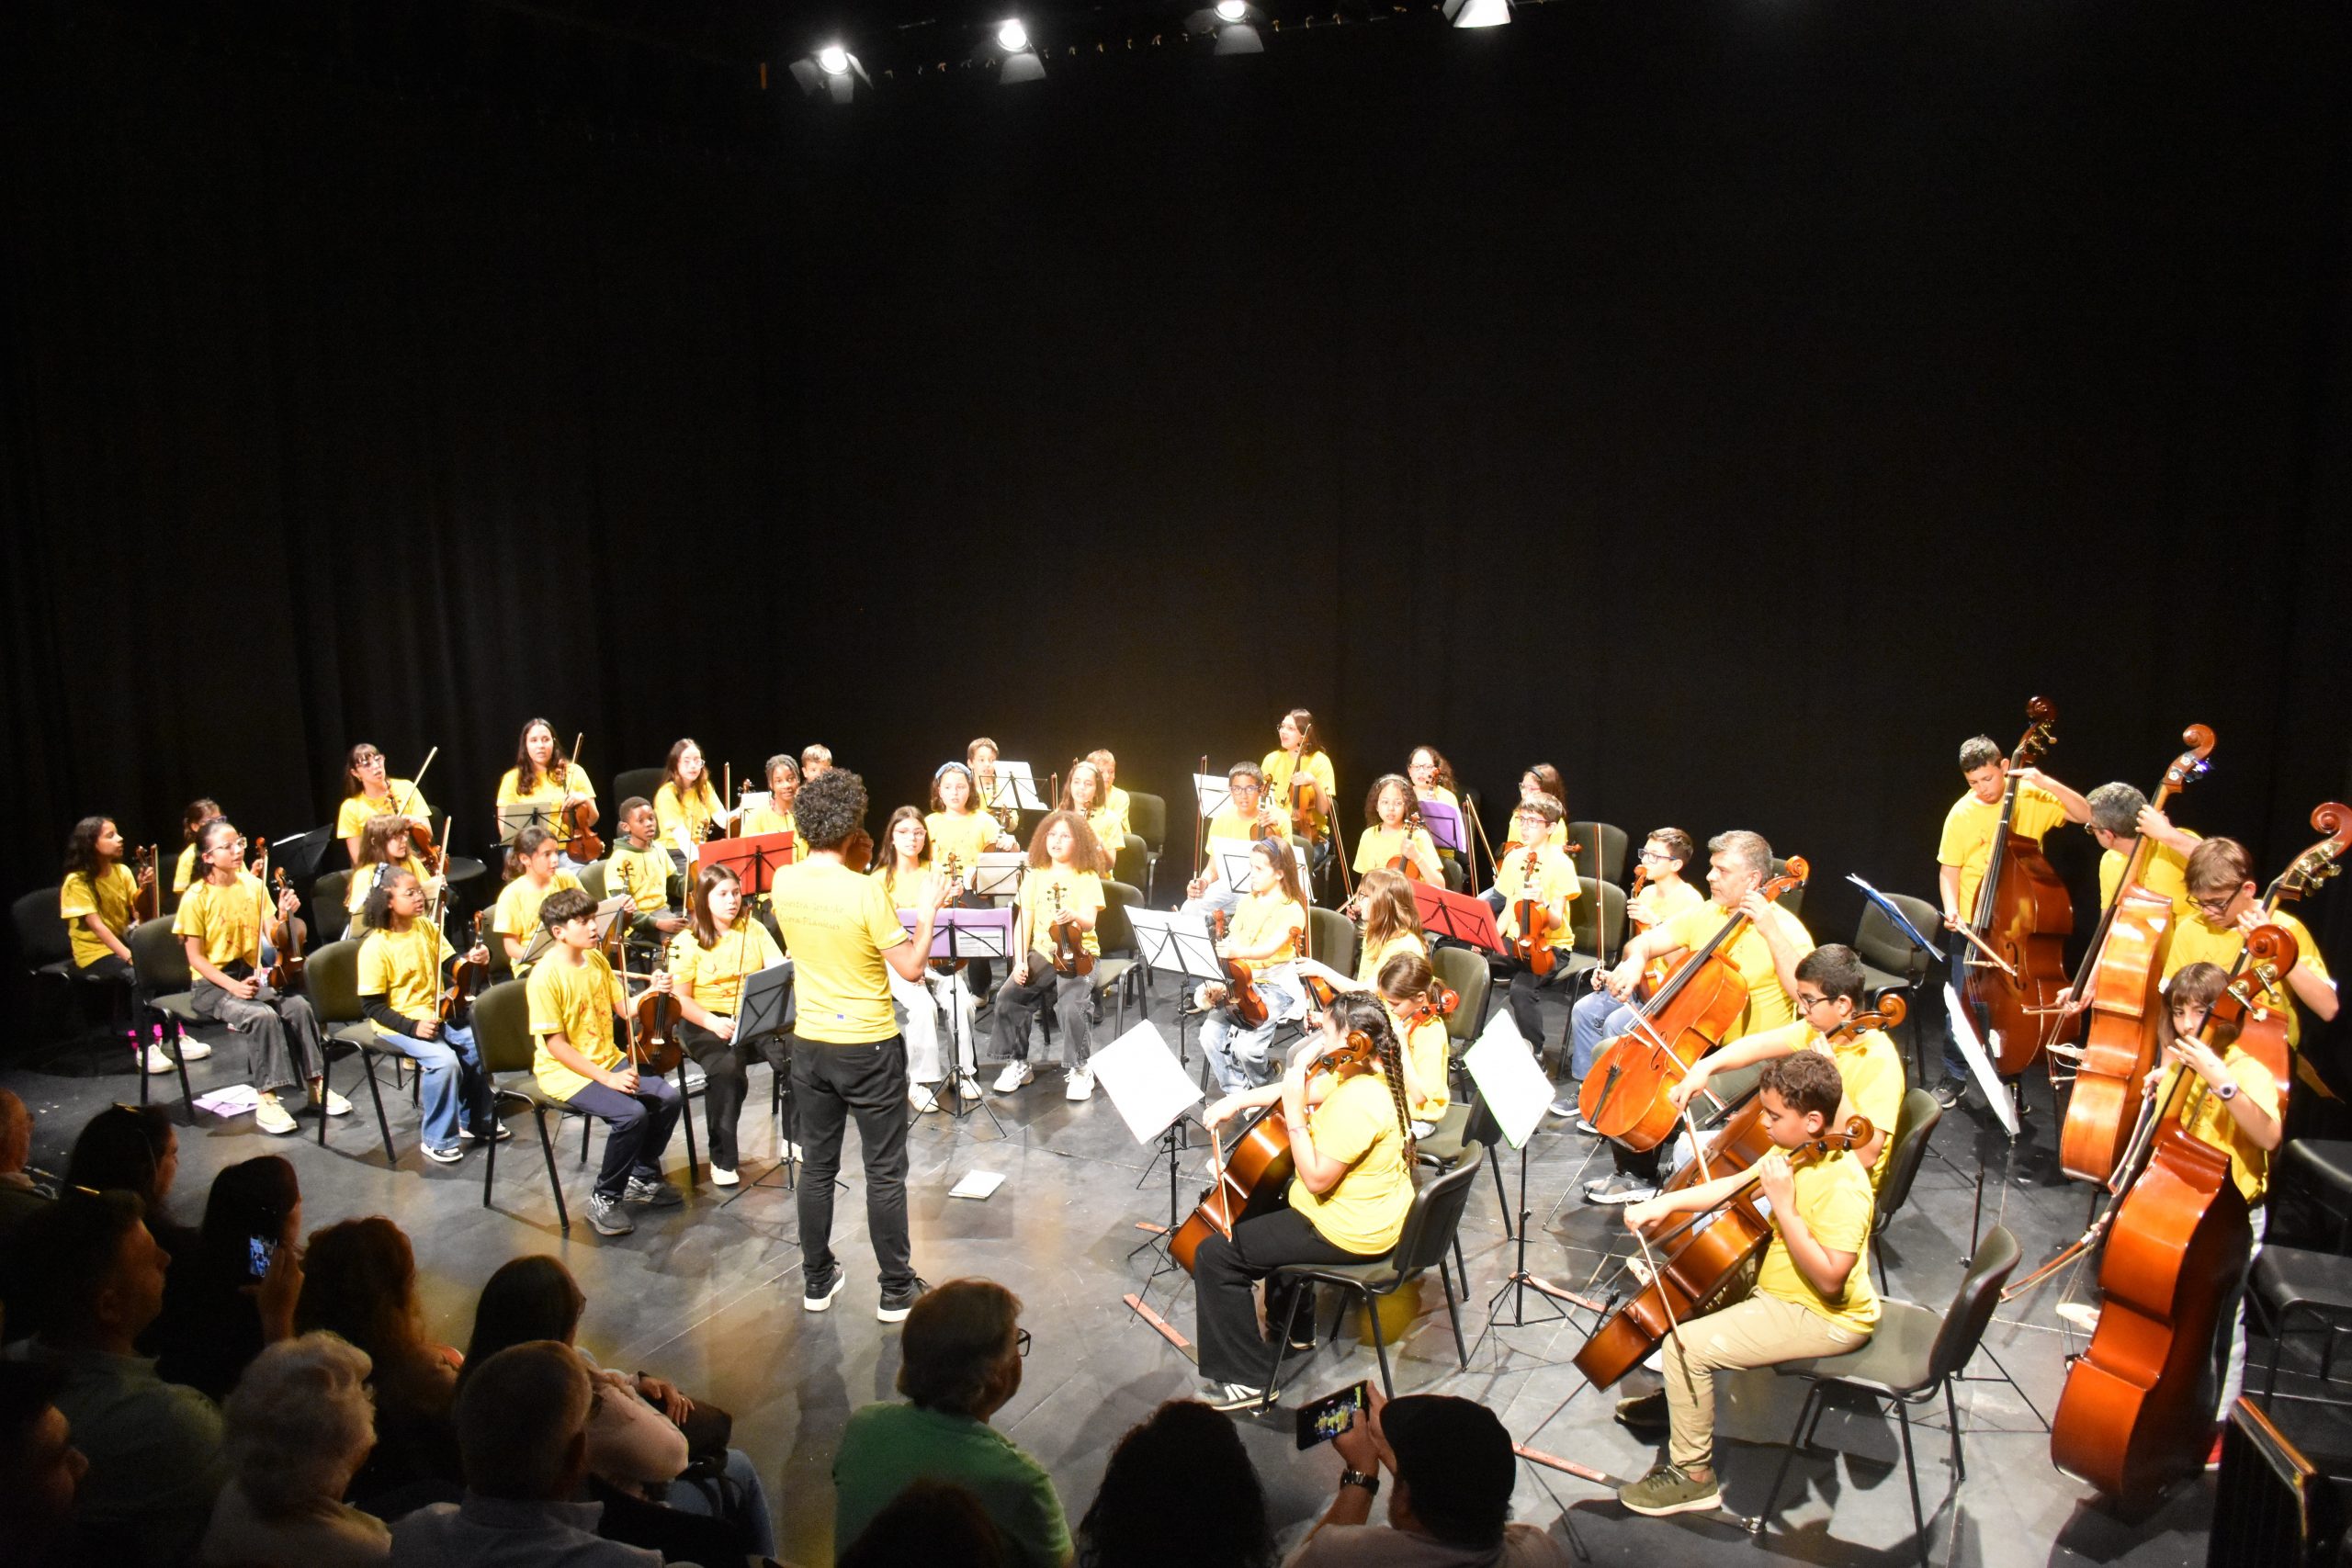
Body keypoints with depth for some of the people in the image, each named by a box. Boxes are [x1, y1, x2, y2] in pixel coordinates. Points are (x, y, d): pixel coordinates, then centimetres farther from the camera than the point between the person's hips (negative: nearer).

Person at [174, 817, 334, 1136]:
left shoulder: (253, 885, 2)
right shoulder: (196, 898, -11)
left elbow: (275, 939, 0)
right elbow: (196, 957, -10)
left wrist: (284, 918, -21)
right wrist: (233, 986, -21)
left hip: (251, 976, 4)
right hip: (214, 984, -4)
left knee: (299, 1006, -22)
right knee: (263, 1015, -30)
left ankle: (316, 1083, -10)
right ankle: (266, 1100, -22)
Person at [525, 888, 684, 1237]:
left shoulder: (596, 960, 4)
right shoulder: (546, 976, -19)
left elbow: (623, 1009, 10)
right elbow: (555, 1044, -19)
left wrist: (652, 992, -11)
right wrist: (605, 1078, -22)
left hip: (609, 1059, 8)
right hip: (565, 1072, -8)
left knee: (669, 1097, -9)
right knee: (631, 1113, -27)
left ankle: (643, 1176, 14)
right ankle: (604, 1199, -7)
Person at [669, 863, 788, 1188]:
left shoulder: (753, 928, 10)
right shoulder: (687, 942, 1)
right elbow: (680, 998, -5)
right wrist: (711, 1022, -22)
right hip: (707, 1021, -3)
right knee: (727, 1070, -34)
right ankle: (722, 1158, -16)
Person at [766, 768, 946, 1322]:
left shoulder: (783, 882, -5)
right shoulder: (865, 891, -22)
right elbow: (910, 968, -16)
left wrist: (852, 867, 11)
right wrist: (928, 912, -3)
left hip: (810, 1044, 5)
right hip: (869, 1048, -5)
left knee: (817, 1166, 17)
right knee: (885, 1173, 7)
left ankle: (817, 1281, 28)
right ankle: (897, 1291, 16)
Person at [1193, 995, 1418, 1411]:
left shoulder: (1357, 1102, -31)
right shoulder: (1375, 1072, 0)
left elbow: (1317, 1179, -28)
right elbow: (1308, 1089, 9)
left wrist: (1294, 1112, -27)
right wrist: (1241, 1100, -1)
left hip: (1347, 1232, -10)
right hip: (1377, 1212, 10)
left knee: (1215, 1255, -7)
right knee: (1268, 1198, 35)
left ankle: (1246, 1380, 1)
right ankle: (1291, 1322, 45)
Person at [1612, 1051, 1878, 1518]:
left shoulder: (1842, 1186, -30)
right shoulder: (1792, 1152, -2)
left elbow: (1829, 1279, -33)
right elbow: (1734, 1187, 8)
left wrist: (1784, 1207, -34)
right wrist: (1667, 1202, -6)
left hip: (1825, 1318, -10)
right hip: (1778, 1284, 10)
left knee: (1686, 1346, -19)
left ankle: (1693, 1476, -1)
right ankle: (1680, 1396, 37)